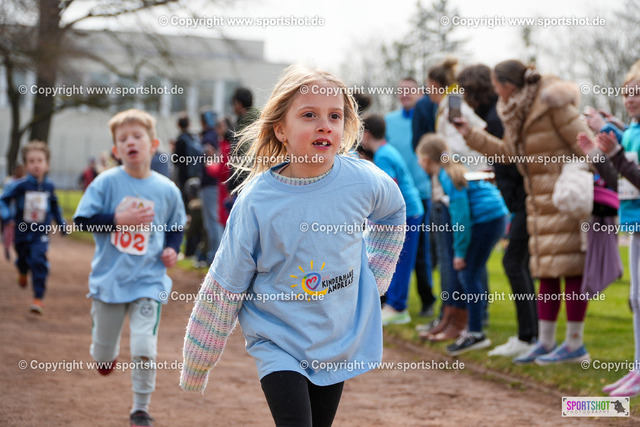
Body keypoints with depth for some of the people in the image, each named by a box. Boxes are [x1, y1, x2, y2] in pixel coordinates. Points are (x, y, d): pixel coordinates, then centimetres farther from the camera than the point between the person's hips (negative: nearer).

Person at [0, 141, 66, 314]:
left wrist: (61, 223, 19)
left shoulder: (49, 186, -3)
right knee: (23, 259, 20)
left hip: (40, 234, 0)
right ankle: (22, 271, 60)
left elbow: (54, 206, 15)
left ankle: (38, 298, -12)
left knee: (39, 261, -18)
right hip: (21, 232, 0)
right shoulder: (21, 185, -12)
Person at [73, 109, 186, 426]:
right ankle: (109, 354, 52)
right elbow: (82, 219, -8)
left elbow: (176, 227, 13)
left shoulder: (167, 190, -1)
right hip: (109, 279, 0)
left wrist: (172, 249, -5)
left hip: (148, 281, 0)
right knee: (102, 357, 14)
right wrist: (118, 220, -18)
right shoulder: (106, 182, -7)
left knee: (144, 350, -12)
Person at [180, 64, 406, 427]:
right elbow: (224, 288, -8)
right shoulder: (256, 202, -17)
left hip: (341, 341, 3)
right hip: (279, 342, -3)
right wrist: (195, 367, -1)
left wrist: (376, 276, 11)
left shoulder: (363, 180, -12)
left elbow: (393, 212, 15)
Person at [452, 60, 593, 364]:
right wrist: (470, 135, 19)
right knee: (546, 270, 10)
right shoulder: (518, 112, 12)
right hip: (540, 199, 9)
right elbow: (507, 153, 21)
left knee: (570, 269, -6)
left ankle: (575, 344, -1)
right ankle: (545, 342, 15)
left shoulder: (553, 104, -14)